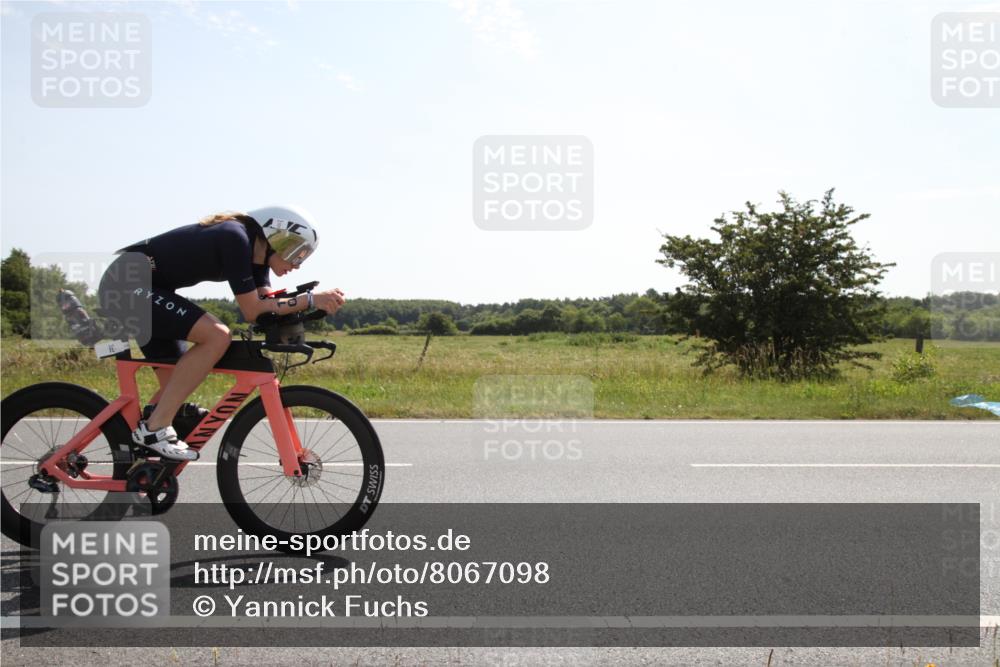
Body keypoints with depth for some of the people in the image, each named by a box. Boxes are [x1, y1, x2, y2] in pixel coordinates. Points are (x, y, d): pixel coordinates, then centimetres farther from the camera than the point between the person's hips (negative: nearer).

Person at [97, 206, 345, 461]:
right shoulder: (236, 240, -21)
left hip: (128, 289, 10)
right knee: (217, 336, -23)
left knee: (178, 387, 10)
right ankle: (155, 428, -18)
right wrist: (311, 300, -21)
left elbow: (267, 305, 3)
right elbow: (252, 311, -21)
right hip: (127, 286, -10)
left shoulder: (254, 250, 8)